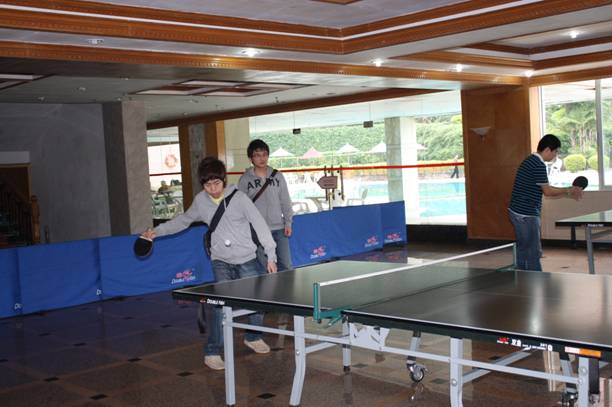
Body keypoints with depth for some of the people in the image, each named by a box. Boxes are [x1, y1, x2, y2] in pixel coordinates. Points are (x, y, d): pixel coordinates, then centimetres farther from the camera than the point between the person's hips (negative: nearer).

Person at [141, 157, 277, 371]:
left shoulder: (238, 197, -10)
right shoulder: (200, 201, 0)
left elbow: (259, 225, -9)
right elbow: (183, 220, 18)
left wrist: (270, 255, -12)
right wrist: (157, 231, 11)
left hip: (247, 259, -1)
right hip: (221, 262, 1)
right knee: (217, 303, -17)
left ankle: (253, 337, 34)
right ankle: (212, 352, -6)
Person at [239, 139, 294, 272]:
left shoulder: (277, 176, 4)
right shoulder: (245, 179, -2)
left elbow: (285, 201, 8)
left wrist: (288, 222, 2)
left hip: (279, 228, 2)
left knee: (286, 265, 6)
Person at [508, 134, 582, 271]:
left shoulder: (530, 161, 15)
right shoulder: (539, 165, -16)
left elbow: (544, 191, 18)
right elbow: (547, 191, -15)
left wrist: (568, 194, 14)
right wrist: (568, 190, -2)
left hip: (517, 212, 10)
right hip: (527, 215, -10)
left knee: (523, 250, 14)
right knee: (534, 253, -3)